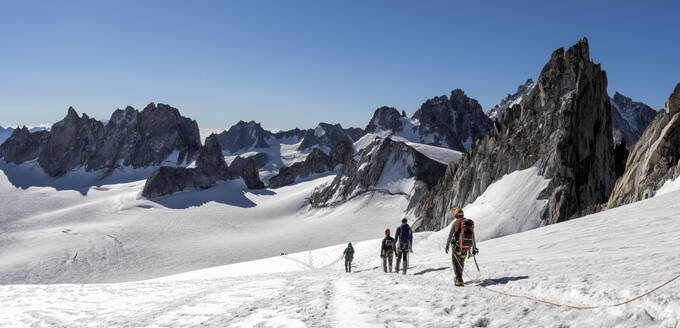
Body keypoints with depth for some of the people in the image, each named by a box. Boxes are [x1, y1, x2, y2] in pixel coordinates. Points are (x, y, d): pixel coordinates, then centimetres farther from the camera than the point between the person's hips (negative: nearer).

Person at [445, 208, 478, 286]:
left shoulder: (455, 223, -8)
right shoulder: (470, 223, 7)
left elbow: (450, 235, -7)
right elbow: (473, 237, 12)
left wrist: (447, 245, 2)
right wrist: (474, 248, 19)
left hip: (457, 247, -5)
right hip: (466, 248, 5)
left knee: (456, 262, 4)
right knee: (461, 263, 21)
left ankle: (459, 280, -7)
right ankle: (458, 277, 33)